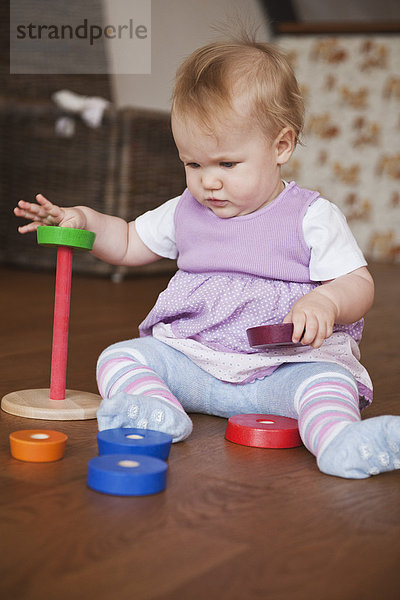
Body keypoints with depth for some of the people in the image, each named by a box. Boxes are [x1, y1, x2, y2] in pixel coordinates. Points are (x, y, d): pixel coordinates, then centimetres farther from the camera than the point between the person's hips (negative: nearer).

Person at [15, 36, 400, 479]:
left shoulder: (312, 217, -4)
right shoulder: (186, 211, 9)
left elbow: (359, 285, -7)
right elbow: (128, 244, 22)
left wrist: (325, 302, -30)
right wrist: (83, 221, 3)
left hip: (287, 363, -4)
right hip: (192, 361, 4)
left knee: (328, 379, -33)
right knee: (119, 357, -15)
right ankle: (158, 412, -40)